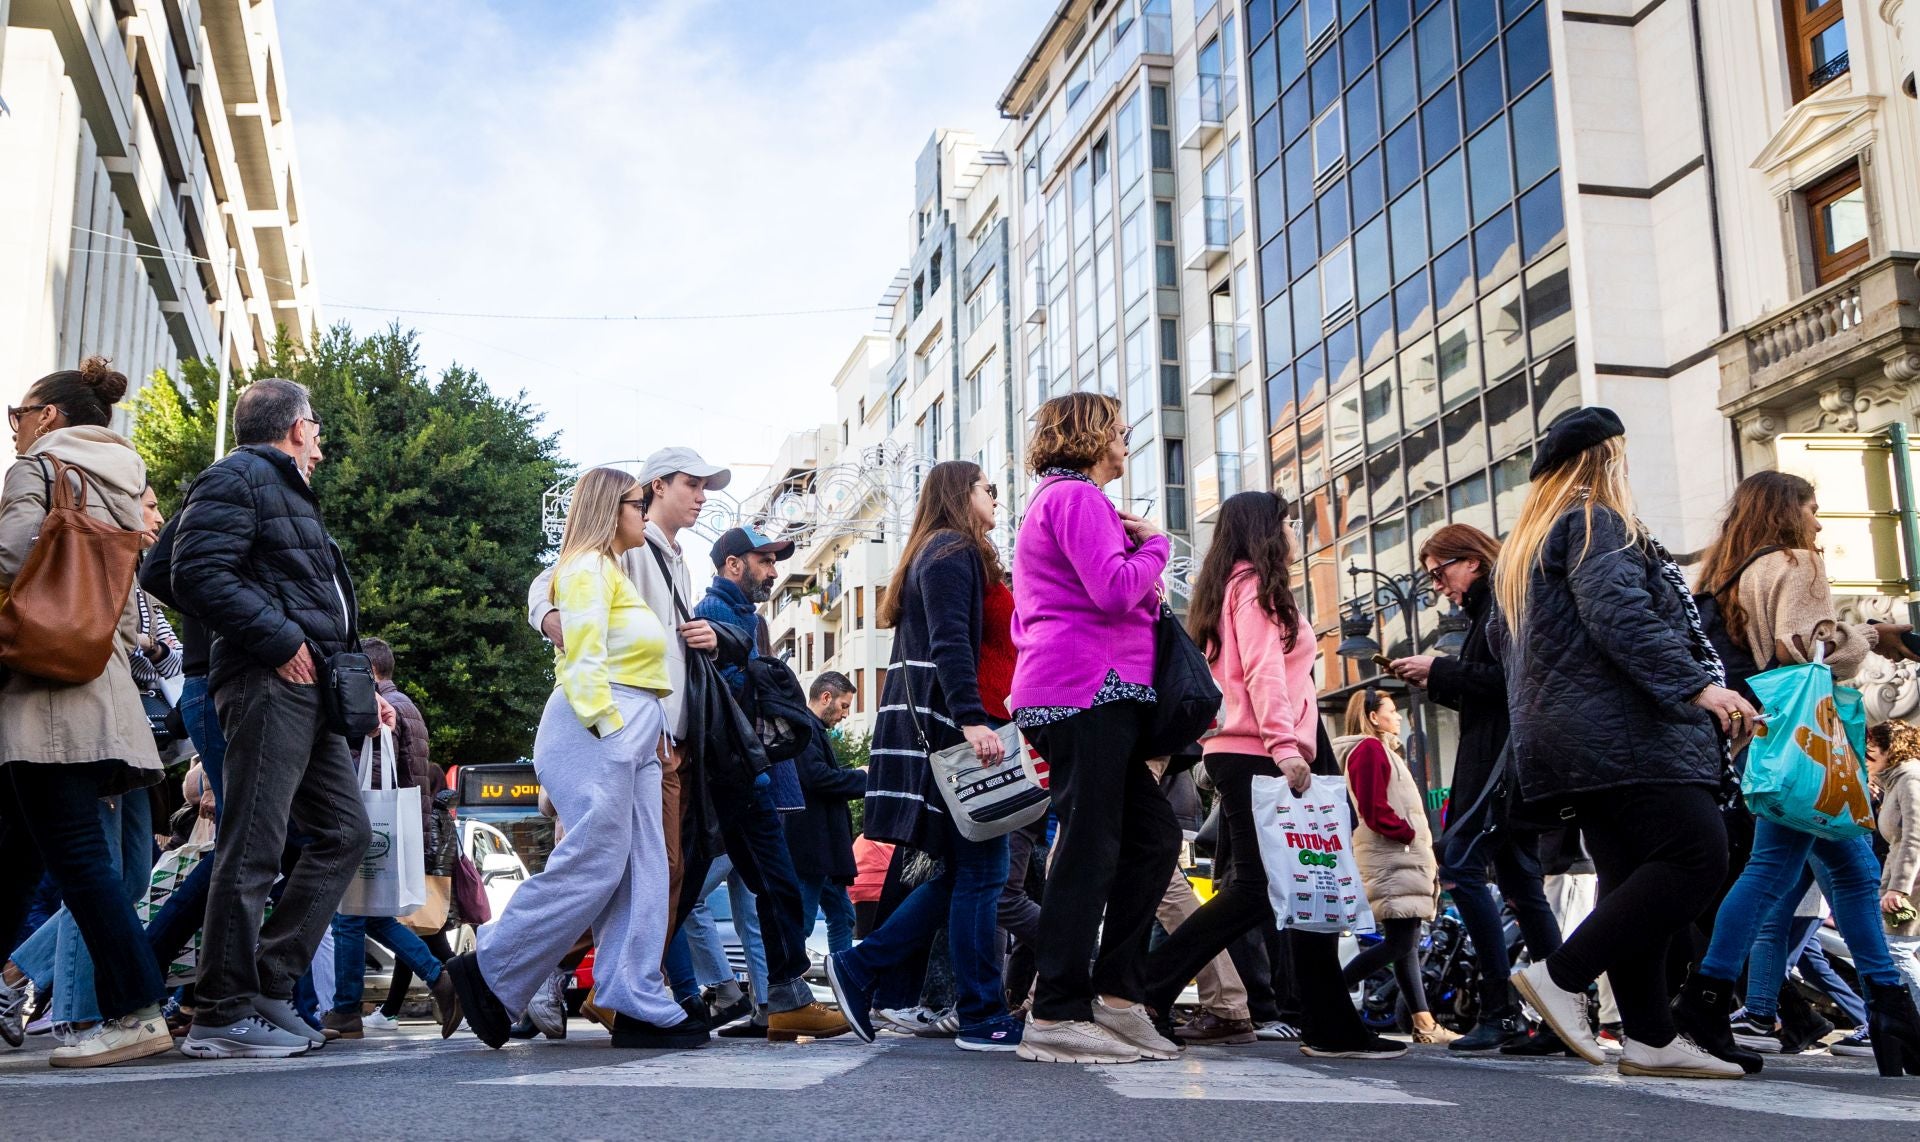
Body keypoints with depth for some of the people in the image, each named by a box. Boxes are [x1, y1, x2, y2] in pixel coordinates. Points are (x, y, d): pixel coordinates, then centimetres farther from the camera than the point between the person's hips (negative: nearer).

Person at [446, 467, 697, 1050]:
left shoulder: (613, 574, 27)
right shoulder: (587, 569, -3)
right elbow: (584, 661, -13)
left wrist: (644, 736, 16)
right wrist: (607, 727, -19)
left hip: (629, 735, 10)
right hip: (595, 729, -10)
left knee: (643, 871, 2)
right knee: (592, 864, -13)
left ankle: (640, 1006, 0)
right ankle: (489, 973, -2)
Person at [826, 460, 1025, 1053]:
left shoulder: (936, 554, 25)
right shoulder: (953, 553, -6)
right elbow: (950, 643, -20)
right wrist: (972, 720, -30)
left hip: (929, 726, 10)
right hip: (946, 723, -10)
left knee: (964, 870, 11)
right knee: (981, 869, -7)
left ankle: (859, 966, 10)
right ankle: (983, 1019, -3)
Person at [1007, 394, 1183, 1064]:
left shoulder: (1054, 500, 26)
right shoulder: (1077, 496, -7)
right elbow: (1115, 588, -20)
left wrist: (1146, 591, 19)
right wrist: (1153, 544, -1)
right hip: (1091, 687, -11)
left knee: (1153, 836, 9)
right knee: (1090, 848, -10)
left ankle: (1118, 995, 10)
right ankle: (1058, 1017, -8)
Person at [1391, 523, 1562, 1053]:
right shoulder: (1488, 608, 23)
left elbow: (1509, 679, -19)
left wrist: (1440, 669, -12)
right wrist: (1435, 682, 10)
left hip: (1505, 757, -11)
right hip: (1499, 758, 11)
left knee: (1460, 863, -15)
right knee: (1520, 880, 8)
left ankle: (1501, 1009, -15)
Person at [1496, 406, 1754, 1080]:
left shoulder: (1525, 542, 25)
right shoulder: (1592, 520, -4)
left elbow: (1504, 644, 30)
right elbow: (1617, 612, -19)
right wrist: (1696, 682, -24)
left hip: (1574, 739, 10)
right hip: (1624, 729, -10)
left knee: (1632, 880, 6)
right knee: (1698, 855, -14)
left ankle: (1650, 1040, 2)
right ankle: (1561, 977, -18)